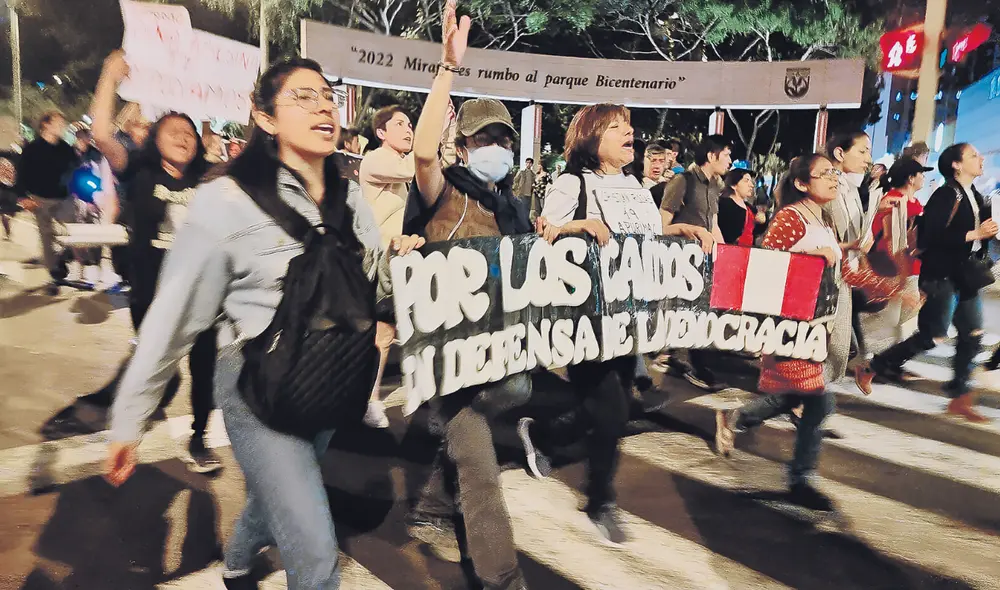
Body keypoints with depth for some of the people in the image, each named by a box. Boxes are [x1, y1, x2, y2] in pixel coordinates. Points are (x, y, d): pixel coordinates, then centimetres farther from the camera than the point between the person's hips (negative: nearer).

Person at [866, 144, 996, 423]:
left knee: (972, 334, 7)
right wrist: (974, 234, -22)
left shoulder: (975, 197, 13)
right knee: (933, 336, -6)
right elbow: (931, 236, -23)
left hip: (966, 276, 9)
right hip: (942, 275, -9)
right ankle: (875, 366, 8)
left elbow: (979, 230, 22)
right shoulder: (945, 195, -13)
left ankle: (959, 397, 14)